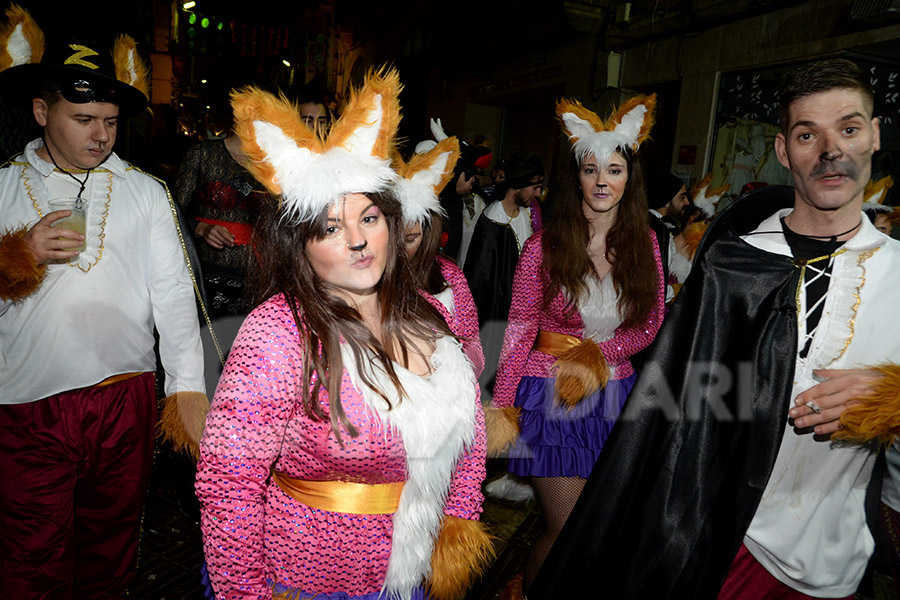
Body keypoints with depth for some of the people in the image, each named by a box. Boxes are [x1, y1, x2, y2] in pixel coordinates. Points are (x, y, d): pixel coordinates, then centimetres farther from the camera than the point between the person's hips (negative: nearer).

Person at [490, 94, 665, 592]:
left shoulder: (644, 244, 2)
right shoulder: (545, 246, -8)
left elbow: (650, 326, 6)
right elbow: (519, 330, -6)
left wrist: (597, 352, -11)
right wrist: (502, 405, -9)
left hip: (614, 393, 4)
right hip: (550, 395, -4)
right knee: (566, 531, 1)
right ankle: (524, 590, 30)